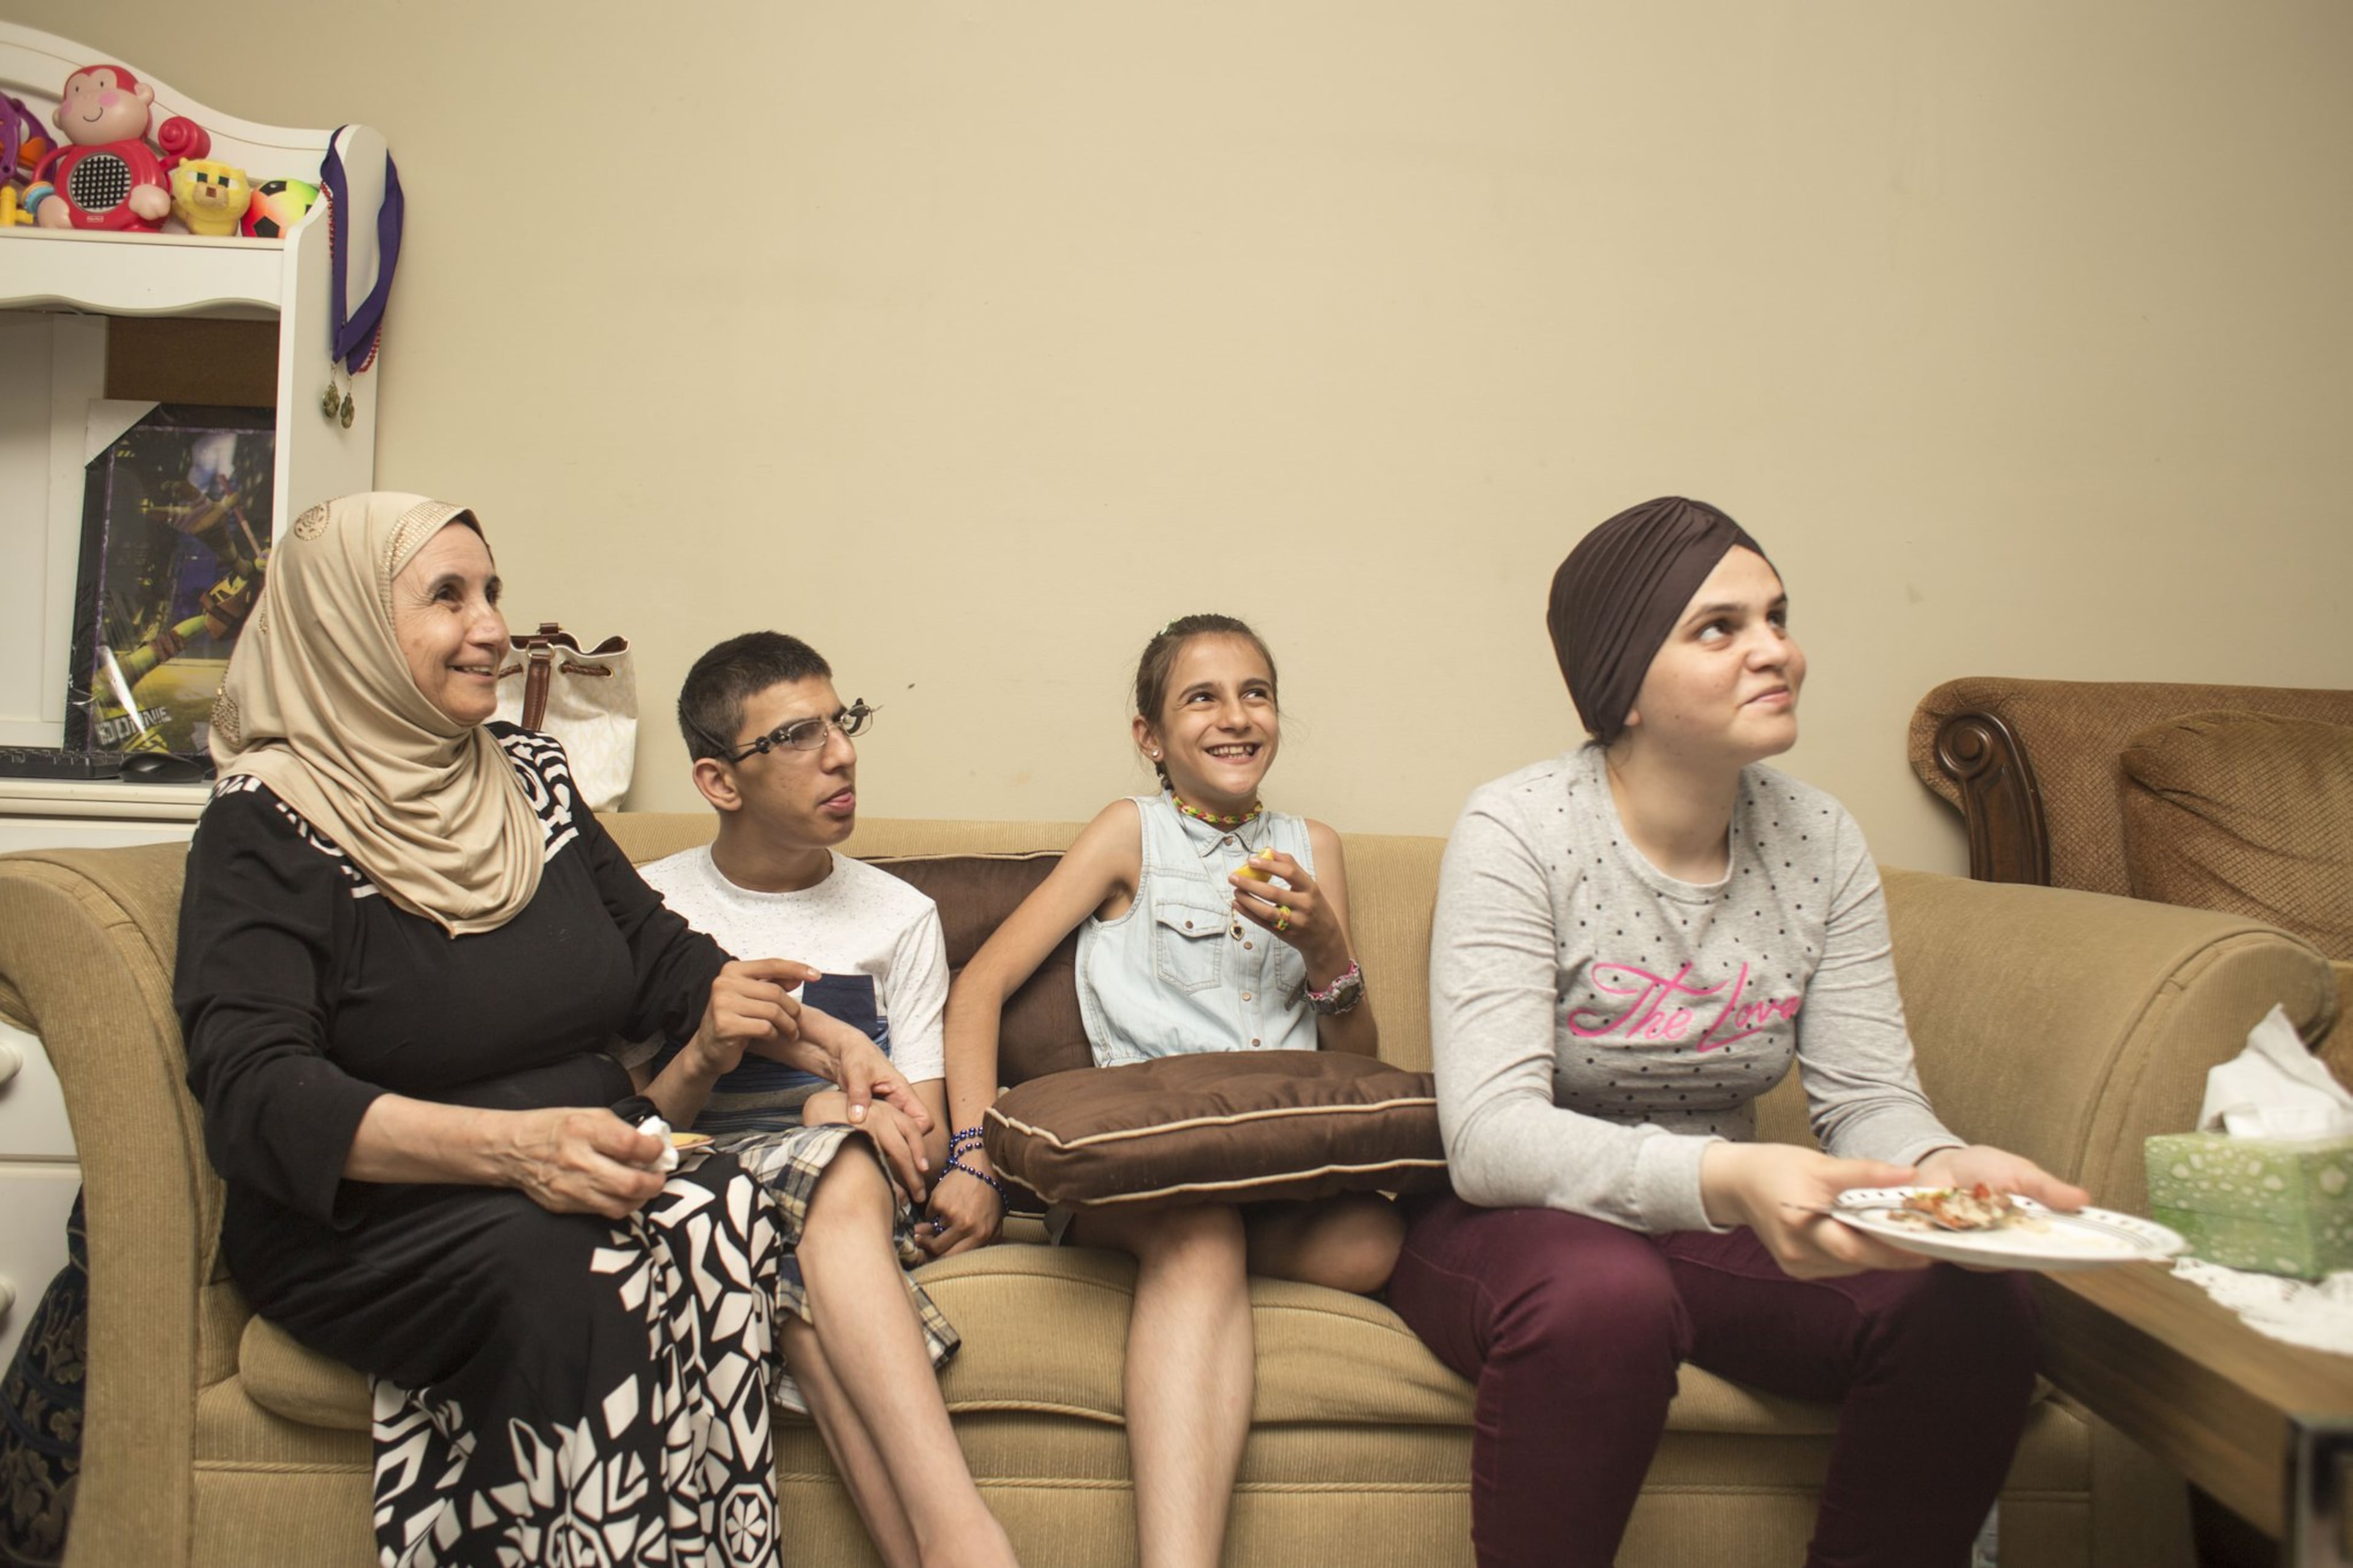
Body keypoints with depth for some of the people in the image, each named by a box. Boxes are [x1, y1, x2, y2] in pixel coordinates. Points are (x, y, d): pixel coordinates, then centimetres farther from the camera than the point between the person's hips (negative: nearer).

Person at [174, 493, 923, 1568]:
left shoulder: (529, 776, 14)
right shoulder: (268, 827, -5)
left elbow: (660, 954, 22)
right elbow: (254, 1094, -17)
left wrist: (815, 1044, 7)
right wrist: (511, 1146, -31)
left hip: (582, 1182, 5)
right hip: (370, 1227, -4)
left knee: (723, 1214, -28)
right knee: (561, 1269, -36)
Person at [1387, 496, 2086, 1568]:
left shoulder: (1819, 843, 0)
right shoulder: (1517, 832, -16)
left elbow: (1869, 1098, -1)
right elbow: (1491, 1138, -25)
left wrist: (1938, 1164, -26)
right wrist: (1726, 1179, -41)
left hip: (1712, 1232, 5)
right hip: (1521, 1226, -4)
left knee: (1975, 1306, -19)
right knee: (1603, 1297, -37)